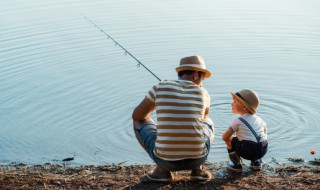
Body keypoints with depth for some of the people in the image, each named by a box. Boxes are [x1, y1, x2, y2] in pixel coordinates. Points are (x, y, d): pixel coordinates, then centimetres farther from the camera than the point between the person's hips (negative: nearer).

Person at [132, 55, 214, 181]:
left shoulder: (160, 87, -1)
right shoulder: (203, 93, 4)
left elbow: (137, 116, 11)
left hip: (166, 160, -2)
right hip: (197, 159, 2)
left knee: (139, 122, 24)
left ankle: (163, 169, 12)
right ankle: (198, 168, 14)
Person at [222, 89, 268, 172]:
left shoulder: (238, 121, 2)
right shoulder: (259, 120, 19)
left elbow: (224, 137, 1)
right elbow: (264, 134, 29)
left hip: (247, 152, -6)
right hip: (263, 151, 6)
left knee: (229, 140, 15)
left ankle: (236, 164, 16)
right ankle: (256, 162, 26)